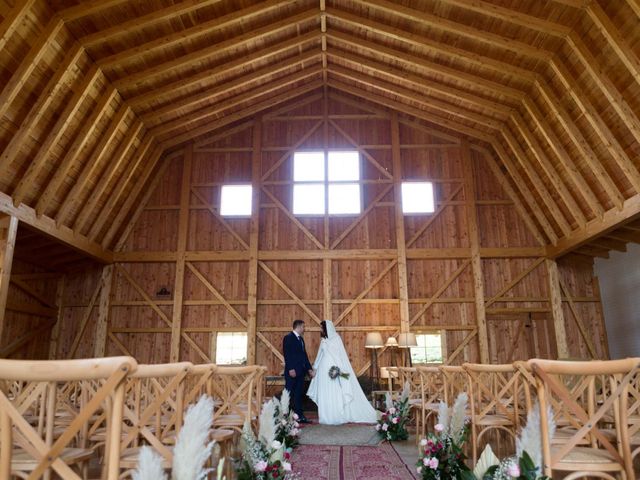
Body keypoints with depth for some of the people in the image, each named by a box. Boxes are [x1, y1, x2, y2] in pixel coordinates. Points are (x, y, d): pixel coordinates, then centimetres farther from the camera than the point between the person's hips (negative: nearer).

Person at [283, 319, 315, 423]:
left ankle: (299, 416, 14)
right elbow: (287, 354, -15)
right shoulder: (288, 338, -8)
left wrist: (309, 369, 14)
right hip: (292, 372, -8)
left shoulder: (301, 339, 18)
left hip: (300, 371, 8)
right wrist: (291, 369, -20)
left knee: (299, 394, 10)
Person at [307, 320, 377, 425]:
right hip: (324, 370, 6)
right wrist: (315, 368, 17)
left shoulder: (336, 338, -6)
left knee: (336, 393, -4)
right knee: (325, 394, 5)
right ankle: (327, 417, 10)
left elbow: (340, 354, -10)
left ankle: (337, 417, 3)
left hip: (333, 369, -6)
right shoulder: (323, 340, 12)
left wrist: (338, 369, -19)